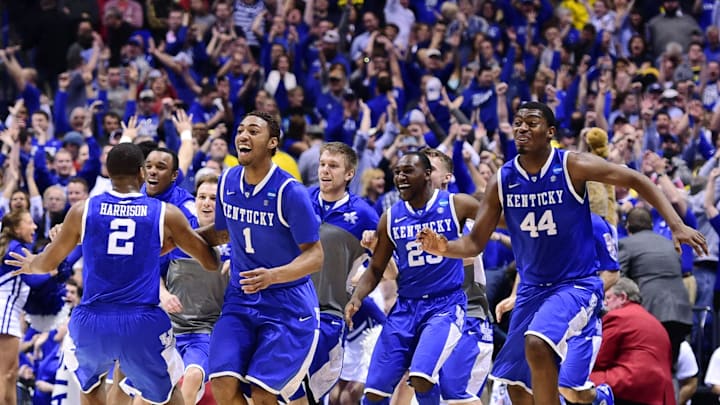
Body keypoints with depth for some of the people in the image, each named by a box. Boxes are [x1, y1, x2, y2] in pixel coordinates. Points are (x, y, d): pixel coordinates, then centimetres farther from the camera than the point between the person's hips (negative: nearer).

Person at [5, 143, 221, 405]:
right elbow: (211, 263, 12)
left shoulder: (82, 211, 4)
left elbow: (48, 263, 17)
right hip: (142, 324, -1)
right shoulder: (166, 214, 2)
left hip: (91, 323, 1)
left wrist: (30, 265, 41)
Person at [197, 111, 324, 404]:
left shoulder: (290, 192, -19)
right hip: (241, 300, 5)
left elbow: (315, 255, -17)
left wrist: (273, 276, -34)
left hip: (288, 304, -5)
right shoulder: (227, 182, 0)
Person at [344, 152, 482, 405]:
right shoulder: (391, 218, 4)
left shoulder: (456, 205, -5)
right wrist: (357, 298, -6)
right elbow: (376, 270, 10)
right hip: (406, 307, 4)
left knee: (421, 377, -26)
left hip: (445, 305, -4)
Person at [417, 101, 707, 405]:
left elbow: (636, 181, -8)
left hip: (577, 284, -6)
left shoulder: (572, 166, -14)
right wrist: (445, 248, -22)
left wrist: (677, 225, -16)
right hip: (532, 287, 6)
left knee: (537, 343, -32)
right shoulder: (502, 181, -3)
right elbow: (476, 242, 0)